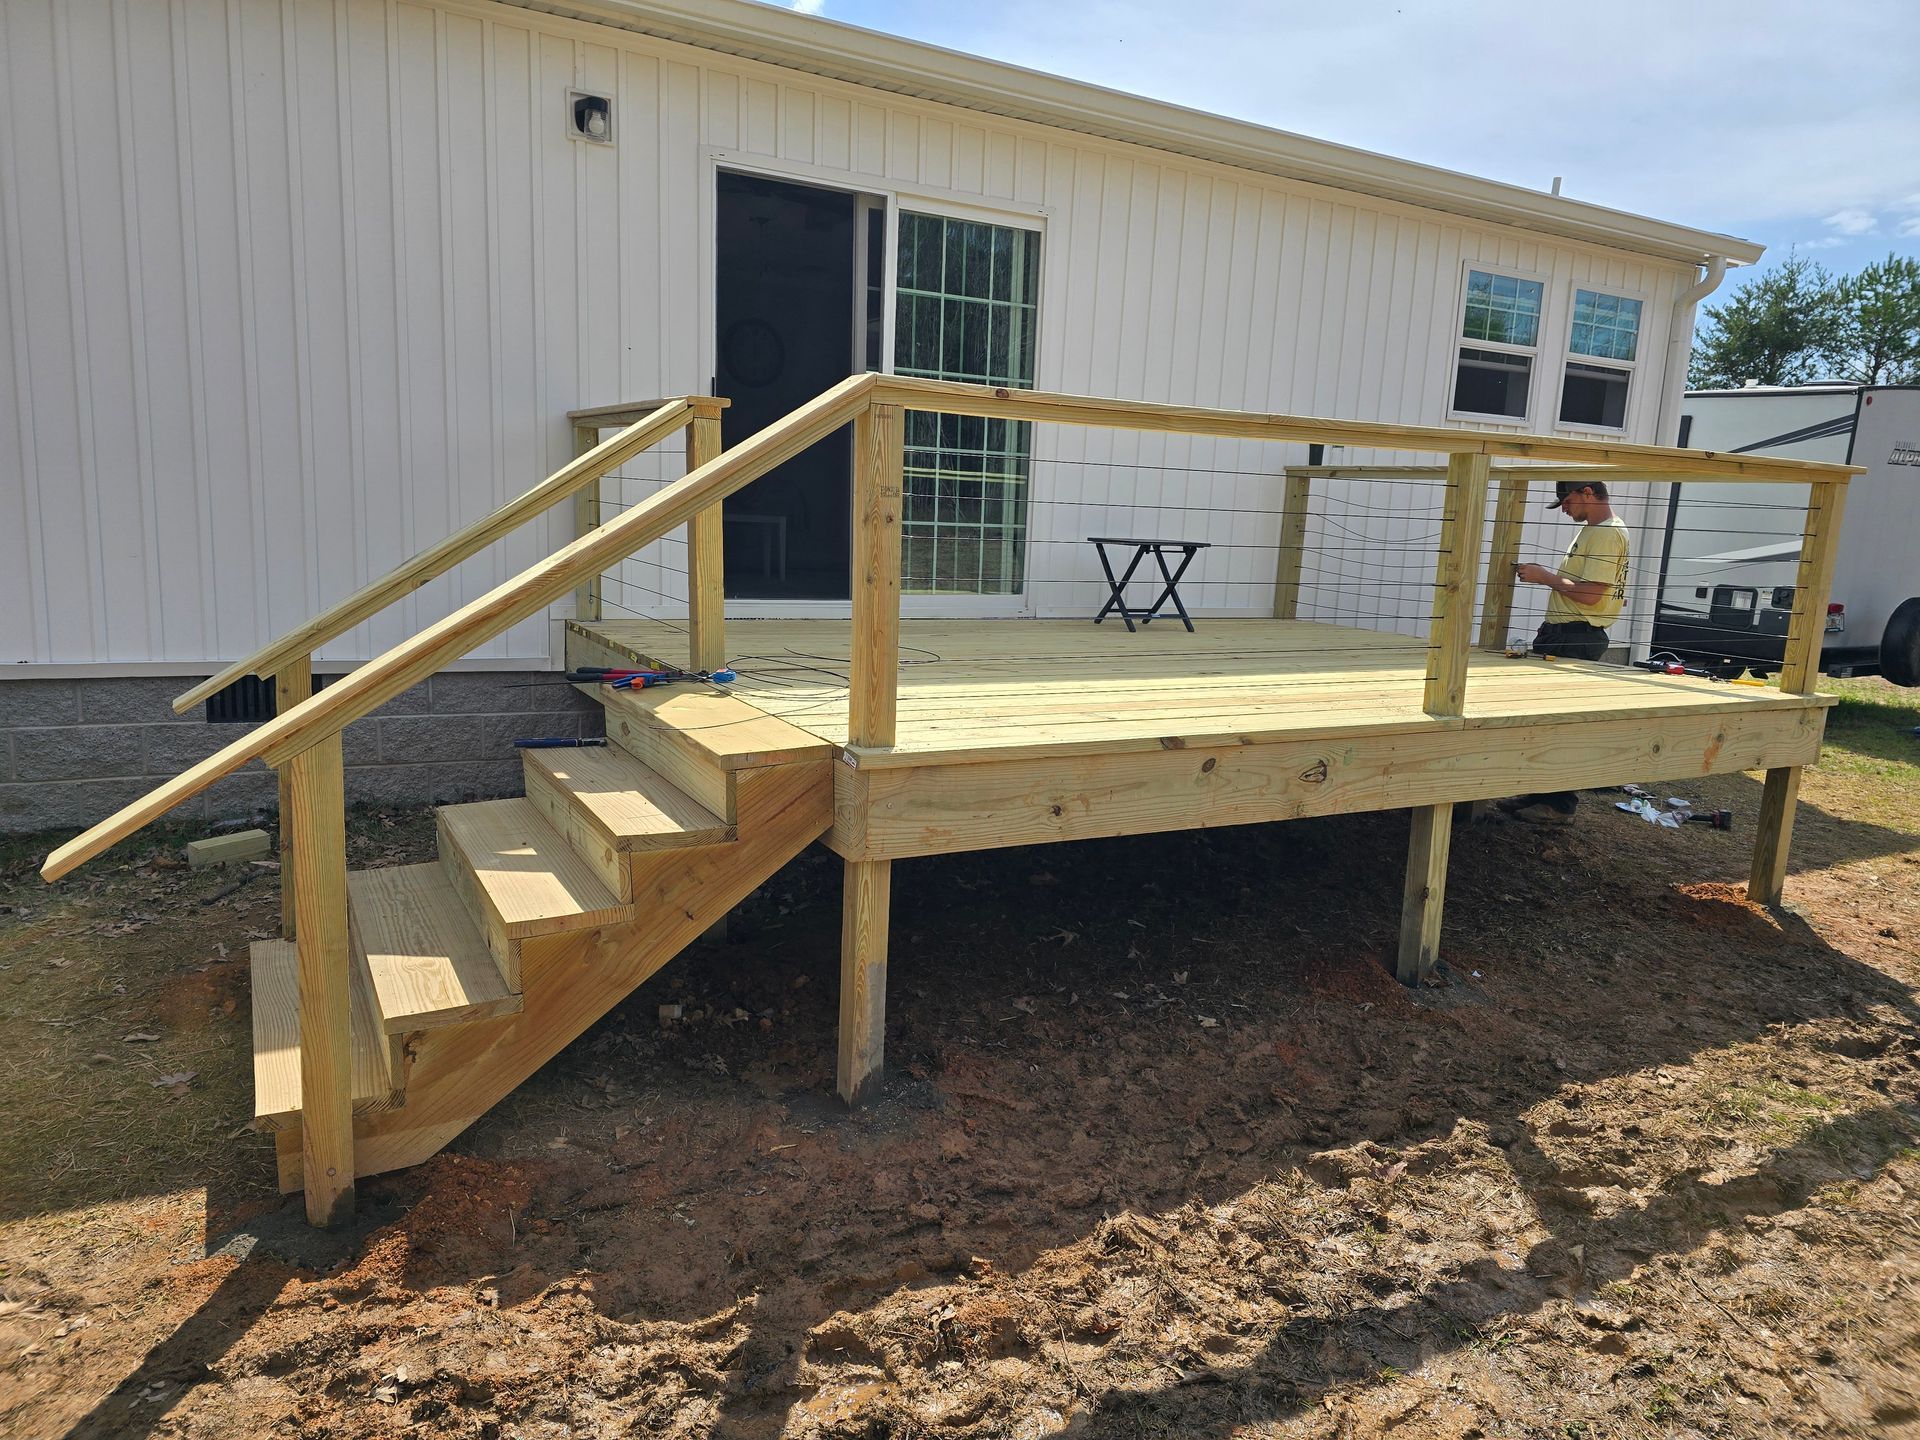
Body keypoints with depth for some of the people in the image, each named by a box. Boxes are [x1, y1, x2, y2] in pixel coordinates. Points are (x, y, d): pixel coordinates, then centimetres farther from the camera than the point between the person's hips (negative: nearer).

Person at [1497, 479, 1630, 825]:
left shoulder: (1608, 533, -13)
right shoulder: (1591, 530, 19)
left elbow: (1591, 594, -21)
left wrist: (1545, 576, -12)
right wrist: (1544, 576, 11)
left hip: (1576, 639, -10)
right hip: (1563, 633, 10)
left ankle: (1560, 804, -1)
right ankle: (1540, 792, 19)